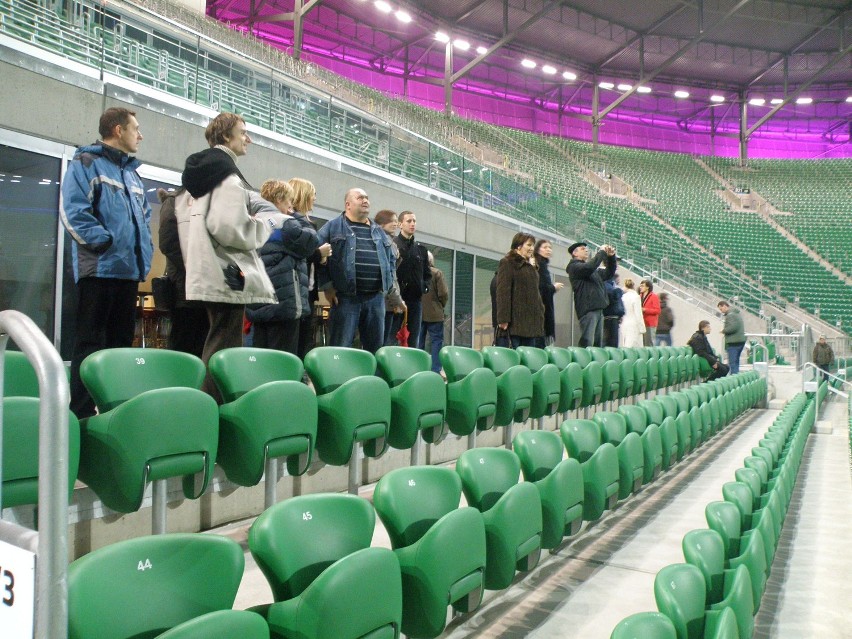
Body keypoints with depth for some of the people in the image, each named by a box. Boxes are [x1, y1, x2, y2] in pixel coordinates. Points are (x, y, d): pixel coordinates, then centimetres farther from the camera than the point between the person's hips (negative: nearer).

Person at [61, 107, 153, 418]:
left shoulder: (132, 173, 22)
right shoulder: (86, 163, -2)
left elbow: (144, 215, 26)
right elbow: (73, 212, -14)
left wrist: (145, 248, 10)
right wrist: (106, 242, -18)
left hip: (129, 269, 8)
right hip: (99, 268, -8)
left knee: (121, 343, 11)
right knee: (90, 344, -5)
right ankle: (82, 412, -2)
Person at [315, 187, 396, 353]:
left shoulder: (379, 232, 19)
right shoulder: (333, 227, 2)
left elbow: (390, 259, 26)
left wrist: (387, 285, 13)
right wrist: (327, 286, -8)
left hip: (376, 298, 5)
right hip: (346, 297, -5)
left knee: (375, 348, 9)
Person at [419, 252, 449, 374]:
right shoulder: (437, 273, -8)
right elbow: (443, 293, -11)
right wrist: (441, 306, 7)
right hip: (434, 313, -3)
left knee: (418, 343, 11)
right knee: (436, 342, 4)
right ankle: (435, 370, -1)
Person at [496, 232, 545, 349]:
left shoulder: (530, 267, 23)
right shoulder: (507, 263, -2)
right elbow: (503, 292, -11)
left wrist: (540, 312, 15)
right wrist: (503, 319, -19)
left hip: (531, 321, 8)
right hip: (516, 320, -8)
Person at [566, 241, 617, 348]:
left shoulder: (593, 271, 26)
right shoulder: (574, 266, -1)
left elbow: (609, 273, 30)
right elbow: (589, 267, -20)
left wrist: (611, 257, 16)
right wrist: (602, 252, -9)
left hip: (598, 309, 9)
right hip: (587, 309, -9)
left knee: (598, 343, 7)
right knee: (587, 343, -16)